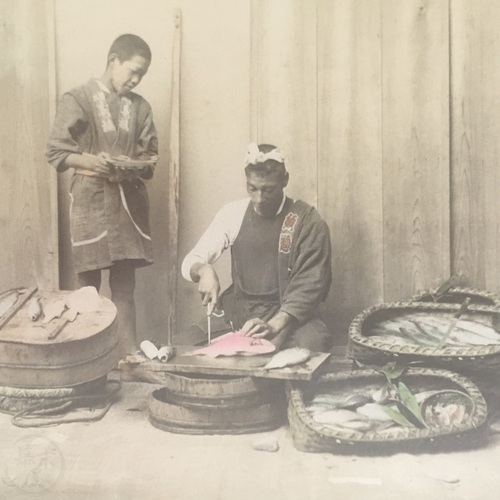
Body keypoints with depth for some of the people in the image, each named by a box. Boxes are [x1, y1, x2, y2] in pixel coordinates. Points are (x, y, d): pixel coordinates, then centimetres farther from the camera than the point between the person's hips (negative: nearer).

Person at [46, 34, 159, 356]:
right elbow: (56, 152, -3)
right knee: (89, 282, 1)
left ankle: (130, 352, 12)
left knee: (125, 283, 7)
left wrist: (141, 165, -10)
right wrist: (91, 161, -20)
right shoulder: (78, 99, -1)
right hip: (92, 200, -3)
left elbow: (150, 155, 12)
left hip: (129, 201, 4)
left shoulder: (140, 106, 10)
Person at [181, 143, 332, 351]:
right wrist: (204, 270, -21)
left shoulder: (308, 222, -7)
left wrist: (273, 326, -28)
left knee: (312, 343, -35)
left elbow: (309, 286, -12)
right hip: (237, 312, 3)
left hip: (289, 315, -3)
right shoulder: (233, 213, 4)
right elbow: (190, 262, 5)